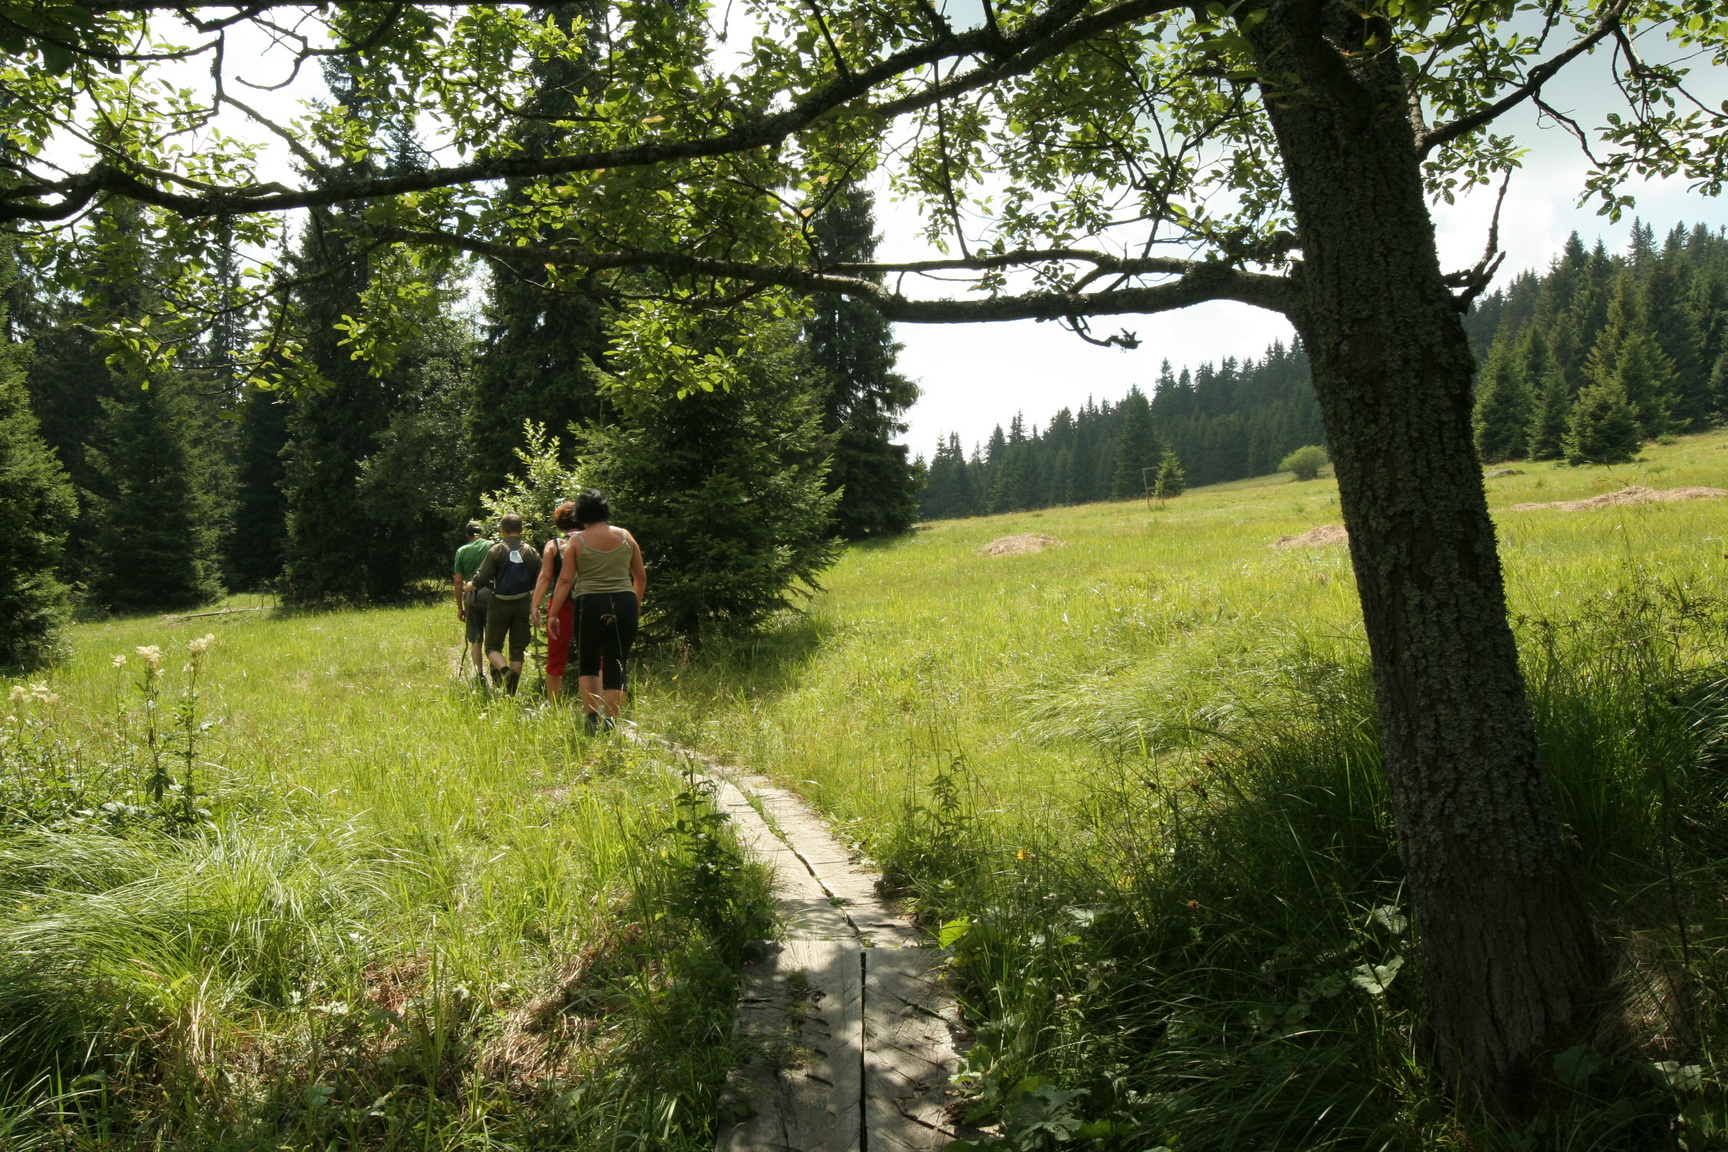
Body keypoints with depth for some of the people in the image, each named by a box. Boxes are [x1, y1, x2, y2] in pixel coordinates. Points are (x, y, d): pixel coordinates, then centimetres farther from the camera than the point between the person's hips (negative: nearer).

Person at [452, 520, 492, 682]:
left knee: (475, 641, 9)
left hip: (471, 598, 1)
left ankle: (480, 677, 6)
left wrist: (460, 607, 11)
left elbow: (458, 582, 4)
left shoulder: (461, 551, 4)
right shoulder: (492, 546, 0)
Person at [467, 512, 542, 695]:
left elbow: (481, 579, -11)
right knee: (517, 650, 8)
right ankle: (511, 693, 7)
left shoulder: (496, 550, -7)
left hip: (500, 604, -2)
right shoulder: (531, 552, 1)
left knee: (492, 646, 8)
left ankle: (504, 671, -21)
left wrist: (470, 585, 10)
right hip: (522, 604, 2)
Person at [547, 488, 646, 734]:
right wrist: (637, 603, 28)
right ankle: (610, 722, 4)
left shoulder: (577, 541, -1)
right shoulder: (625, 537, 6)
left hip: (590, 604, -1)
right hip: (624, 603, 2)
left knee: (587, 663, 15)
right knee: (616, 666, 7)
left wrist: (553, 614, 1)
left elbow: (565, 580, -4)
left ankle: (591, 715, 3)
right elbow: (641, 576, 12)